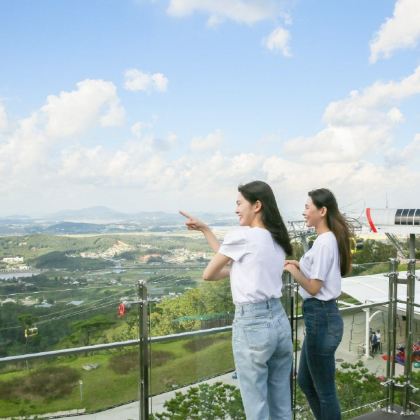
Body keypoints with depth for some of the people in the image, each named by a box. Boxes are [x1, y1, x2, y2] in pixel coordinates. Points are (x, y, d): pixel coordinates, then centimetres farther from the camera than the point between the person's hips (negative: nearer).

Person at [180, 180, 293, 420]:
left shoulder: (241, 236, -12)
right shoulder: (278, 240, 11)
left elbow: (209, 274, -1)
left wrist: (227, 272, 19)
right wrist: (204, 228, 19)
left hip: (252, 324, -8)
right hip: (279, 321, 8)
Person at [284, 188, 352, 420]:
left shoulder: (324, 243, -19)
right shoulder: (330, 239, 10)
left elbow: (314, 288, -19)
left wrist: (293, 270, -5)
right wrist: (301, 265, 8)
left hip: (320, 317, -10)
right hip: (322, 315, 10)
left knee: (325, 390, 5)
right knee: (306, 381, 21)